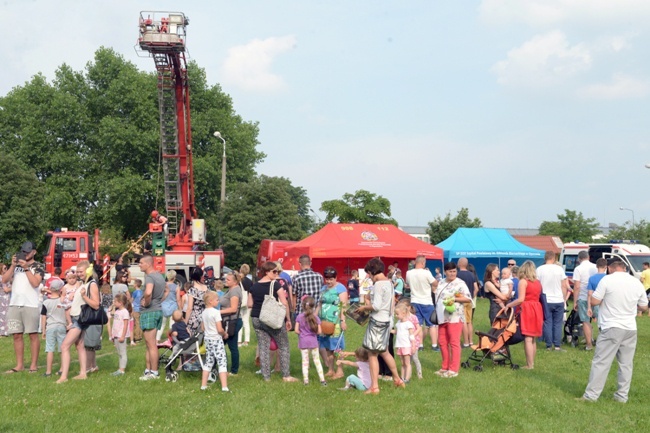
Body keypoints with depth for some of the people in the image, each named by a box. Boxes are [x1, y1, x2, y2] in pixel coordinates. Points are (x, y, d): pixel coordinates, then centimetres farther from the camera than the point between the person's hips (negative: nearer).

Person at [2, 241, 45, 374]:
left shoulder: (38, 266, 3)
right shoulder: (16, 264, 16)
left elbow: (35, 283, -12)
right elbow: (4, 280, 4)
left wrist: (26, 268, -14)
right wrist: (13, 265, -5)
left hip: (31, 305, -4)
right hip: (14, 304, 5)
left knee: (33, 334, -1)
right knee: (17, 335, 6)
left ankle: (34, 364, 3)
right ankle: (19, 365, 12)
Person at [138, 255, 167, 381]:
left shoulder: (149, 277, -17)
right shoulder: (160, 276, 13)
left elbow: (148, 292, -36)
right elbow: (167, 289, 28)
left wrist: (146, 303, -19)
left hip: (148, 312, -10)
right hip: (158, 310, 10)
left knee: (151, 344, -4)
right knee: (149, 343, 16)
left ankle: (154, 373, 1)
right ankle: (148, 370, 21)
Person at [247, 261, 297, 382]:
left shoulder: (254, 287, 4)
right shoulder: (275, 284, -10)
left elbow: (250, 304, 8)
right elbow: (284, 303, -13)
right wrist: (288, 319, -3)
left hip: (257, 320, 4)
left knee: (263, 347, 8)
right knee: (283, 346, 8)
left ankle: (266, 376, 8)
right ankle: (286, 375, 8)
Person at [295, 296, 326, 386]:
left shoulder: (299, 317, -7)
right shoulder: (316, 317, -6)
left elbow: (296, 330, -8)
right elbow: (319, 331, -7)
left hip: (303, 342, 0)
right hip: (313, 341, 0)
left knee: (305, 361, 8)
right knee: (317, 360, 9)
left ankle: (306, 380, 8)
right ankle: (322, 379, 9)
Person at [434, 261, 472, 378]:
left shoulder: (460, 283, -6)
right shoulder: (441, 283, 15)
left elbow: (468, 299, -10)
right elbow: (437, 298, 24)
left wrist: (455, 299, -19)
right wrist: (436, 313, 17)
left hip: (455, 317, -7)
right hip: (442, 317, 7)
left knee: (454, 343, -5)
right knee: (443, 343, 11)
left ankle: (453, 369, -2)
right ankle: (445, 367, 22)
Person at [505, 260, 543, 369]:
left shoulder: (523, 281, -7)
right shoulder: (538, 282, 12)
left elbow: (521, 299, -15)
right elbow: (537, 297, 6)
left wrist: (508, 305, -5)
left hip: (527, 309, -7)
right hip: (537, 309, 7)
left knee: (528, 339, -6)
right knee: (533, 339, 13)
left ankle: (529, 365, -6)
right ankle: (532, 363, 18)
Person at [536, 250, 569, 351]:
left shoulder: (540, 269, -2)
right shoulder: (559, 269, -1)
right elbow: (564, 286, 2)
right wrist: (564, 299, 12)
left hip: (546, 301, 0)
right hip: (558, 300, 0)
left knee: (547, 323, 5)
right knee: (558, 324, 6)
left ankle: (549, 346, 5)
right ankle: (557, 345, 4)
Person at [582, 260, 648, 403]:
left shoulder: (607, 280, -9)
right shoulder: (637, 282, 5)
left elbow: (594, 301, -9)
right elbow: (644, 307, 12)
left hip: (611, 327, -4)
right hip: (630, 328, 4)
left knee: (601, 362, -1)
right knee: (626, 363, 11)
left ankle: (591, 394, -1)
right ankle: (622, 395, 15)